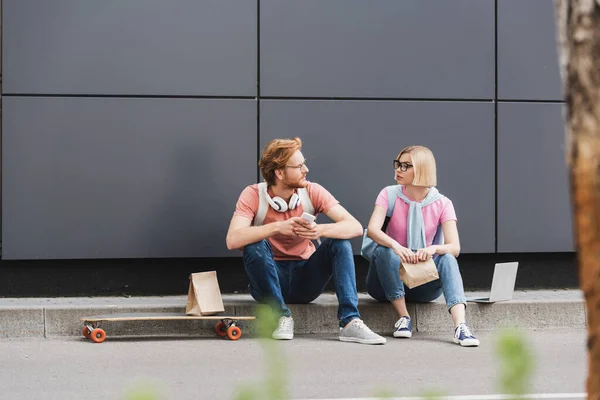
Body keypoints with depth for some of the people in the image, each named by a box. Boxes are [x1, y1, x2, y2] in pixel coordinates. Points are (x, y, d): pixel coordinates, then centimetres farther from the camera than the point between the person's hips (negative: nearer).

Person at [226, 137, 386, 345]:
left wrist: (320, 230, -40)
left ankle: (350, 322, -30)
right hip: (269, 280, -2)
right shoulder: (253, 195, -14)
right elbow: (233, 240, -29)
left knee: (339, 242, -21)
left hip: (305, 280, 2)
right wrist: (278, 227, -40)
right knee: (255, 245, -29)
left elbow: (355, 227, -20)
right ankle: (282, 316, -21)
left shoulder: (312, 191, -9)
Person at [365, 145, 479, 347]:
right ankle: (403, 317, -25)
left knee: (447, 258, -27)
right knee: (383, 250, -30)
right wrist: (395, 246, -43)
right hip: (388, 280, 0)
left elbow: (454, 248, -16)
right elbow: (372, 230, -22)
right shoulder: (389, 195, -4)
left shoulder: (442, 203, -3)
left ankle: (460, 326, -45)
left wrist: (433, 248, -39)